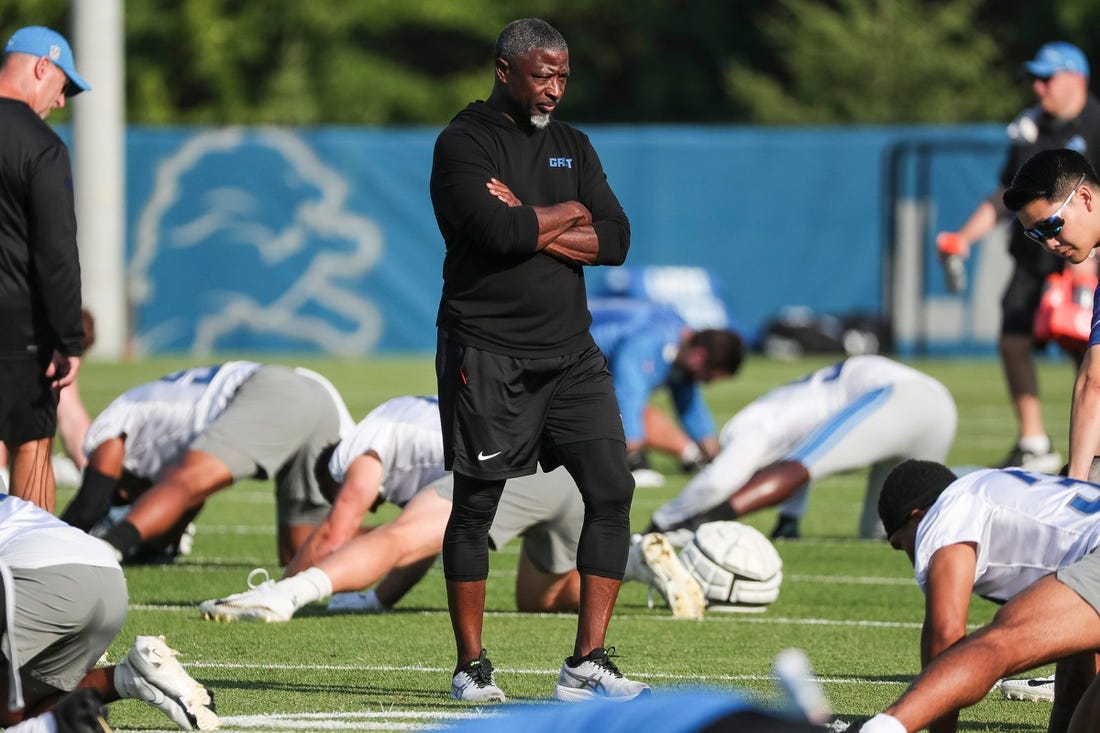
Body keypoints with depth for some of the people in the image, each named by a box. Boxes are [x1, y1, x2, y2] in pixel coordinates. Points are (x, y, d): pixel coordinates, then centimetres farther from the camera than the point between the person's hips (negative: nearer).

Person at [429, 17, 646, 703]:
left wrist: (530, 226, -10)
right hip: (488, 356, -6)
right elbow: (497, 232, -21)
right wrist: (567, 215, -4)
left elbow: (615, 240, 4)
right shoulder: (464, 143, -6)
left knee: (612, 491, -5)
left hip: (572, 354, 6)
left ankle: (588, 663, -2)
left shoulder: (572, 144, 14)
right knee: (475, 506, 0)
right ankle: (471, 666, 10)